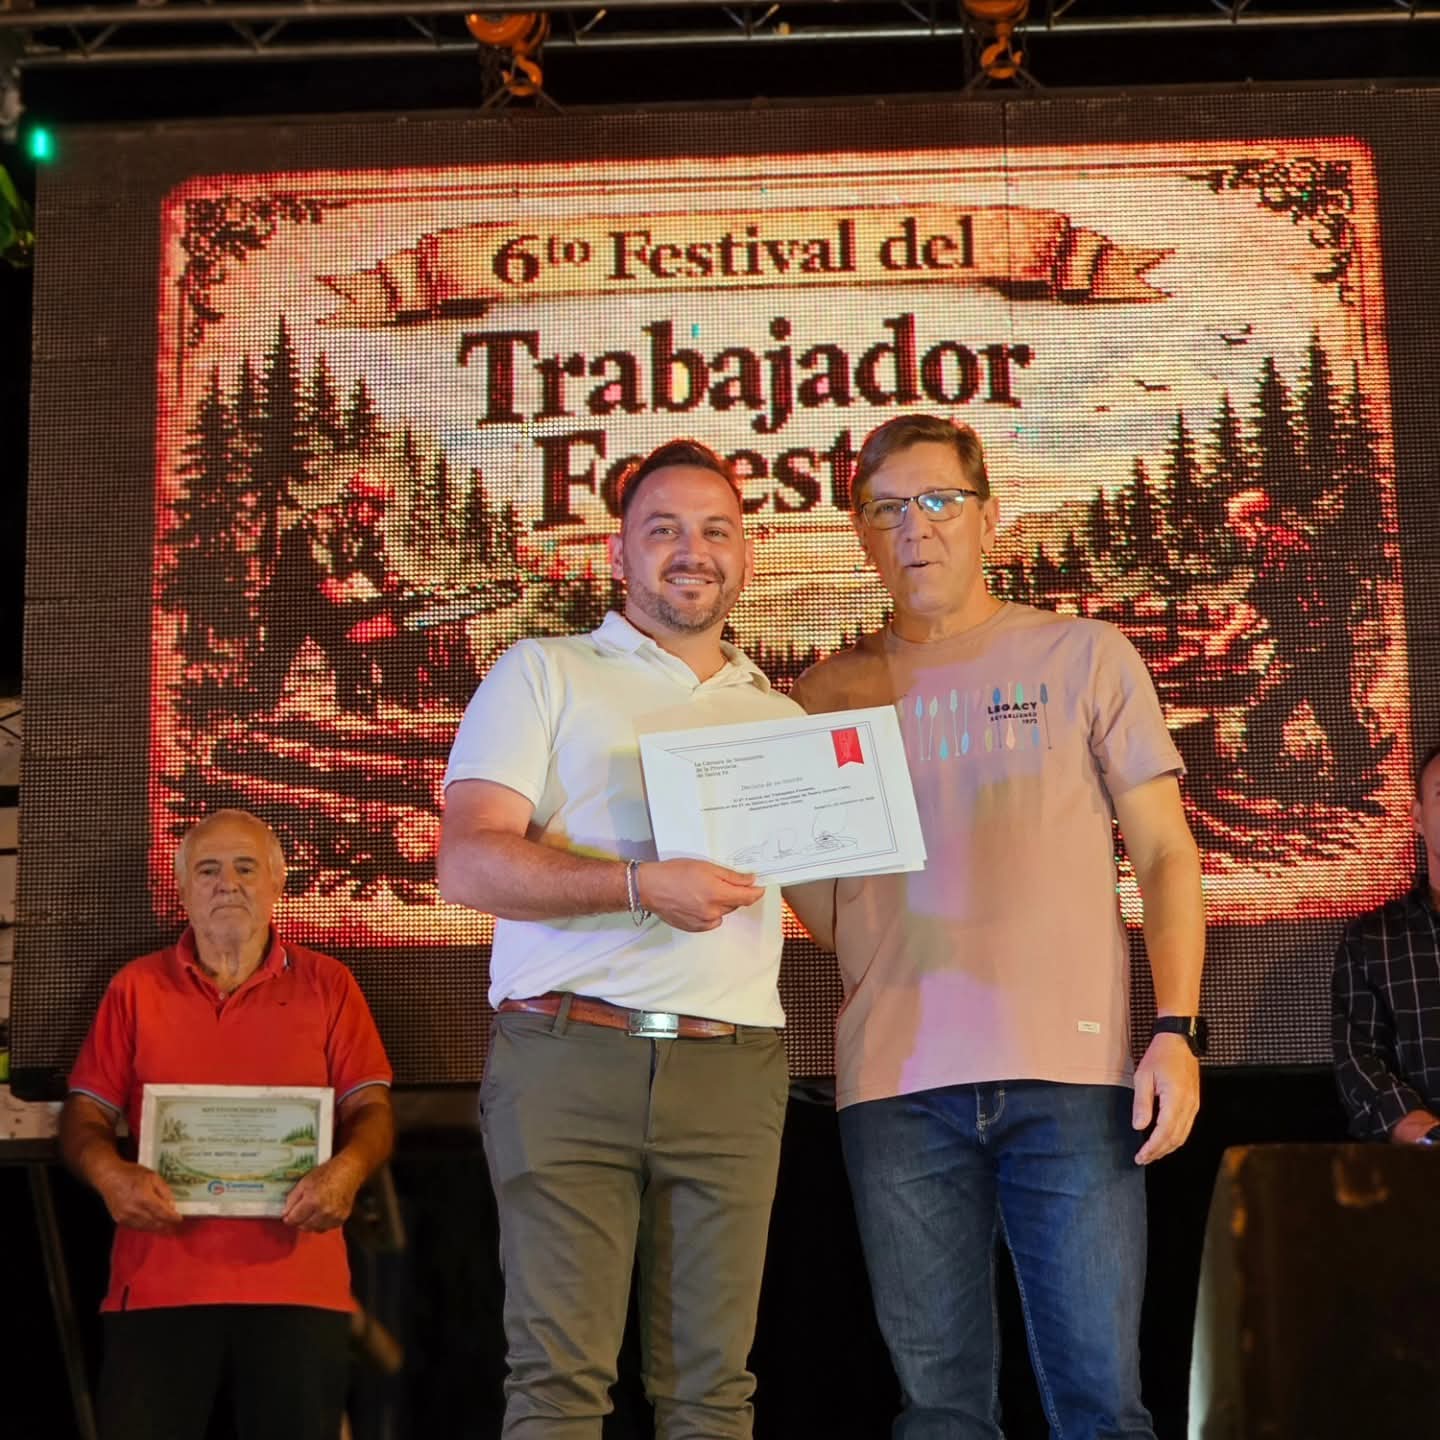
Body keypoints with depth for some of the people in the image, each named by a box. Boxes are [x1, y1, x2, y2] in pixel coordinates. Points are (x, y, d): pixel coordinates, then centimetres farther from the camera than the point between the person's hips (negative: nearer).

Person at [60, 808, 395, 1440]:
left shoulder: (327, 984, 11)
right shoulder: (136, 987, 13)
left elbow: (370, 1108, 7)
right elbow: (84, 1114, 9)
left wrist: (348, 1168, -15)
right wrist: (108, 1173, -12)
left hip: (297, 1277, 0)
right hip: (159, 1275, 0)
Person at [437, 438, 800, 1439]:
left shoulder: (781, 718, 22)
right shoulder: (545, 674, 9)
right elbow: (469, 865, -4)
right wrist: (642, 886, -16)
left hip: (730, 1068, 3)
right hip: (568, 1057, -3)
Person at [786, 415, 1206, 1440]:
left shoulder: (1084, 656, 7)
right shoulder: (832, 692, 13)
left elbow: (1164, 853, 5)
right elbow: (815, 887, 19)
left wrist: (1177, 1030, -6)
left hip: (1073, 1071, -2)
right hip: (897, 1085, 2)